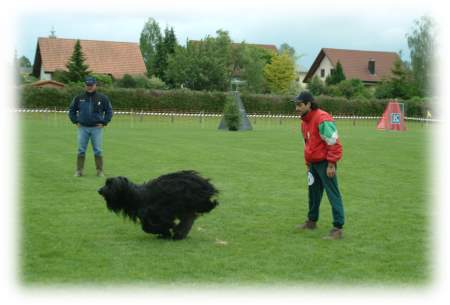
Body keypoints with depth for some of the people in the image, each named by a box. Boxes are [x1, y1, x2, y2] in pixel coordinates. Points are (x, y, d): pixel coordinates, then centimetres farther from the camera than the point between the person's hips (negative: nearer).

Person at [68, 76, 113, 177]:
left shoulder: (102, 98, 1)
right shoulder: (79, 98, 4)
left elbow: (109, 111, 8)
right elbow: (71, 110, 14)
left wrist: (104, 122, -1)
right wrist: (75, 121, 4)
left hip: (97, 128, -1)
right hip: (83, 128, 1)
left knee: (98, 151, 1)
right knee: (81, 150, 3)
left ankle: (100, 171, 9)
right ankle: (79, 170, 9)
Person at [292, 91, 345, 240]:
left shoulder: (322, 119, -19)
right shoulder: (305, 121, 12)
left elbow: (334, 143, -20)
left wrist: (331, 165, -20)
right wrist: (308, 164, 21)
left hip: (325, 164, -10)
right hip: (314, 164, 10)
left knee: (333, 195, -7)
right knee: (313, 193, 19)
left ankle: (338, 228, -7)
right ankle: (312, 221, 34)